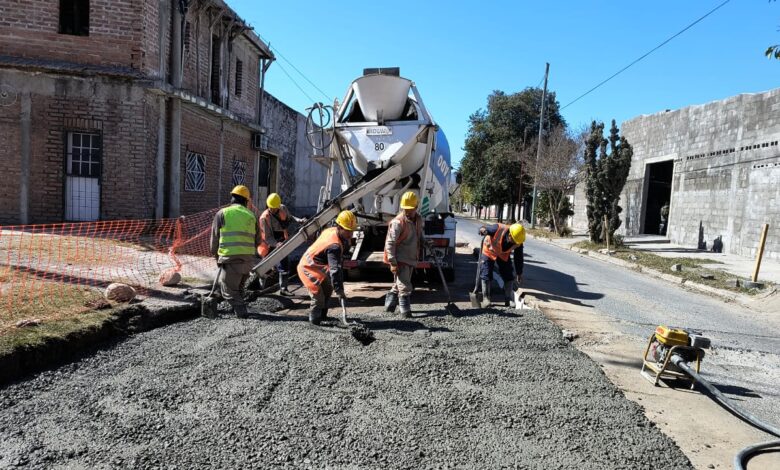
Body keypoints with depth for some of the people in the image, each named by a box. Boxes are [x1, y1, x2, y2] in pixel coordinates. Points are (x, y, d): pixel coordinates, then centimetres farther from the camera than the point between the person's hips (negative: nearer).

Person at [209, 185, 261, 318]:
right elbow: (258, 241, 16)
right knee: (237, 286, 22)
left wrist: (215, 255, 21)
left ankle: (241, 312, -6)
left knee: (229, 290, 5)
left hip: (231, 258, -4)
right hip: (249, 259, 4)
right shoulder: (251, 215, 13)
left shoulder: (222, 213, 3)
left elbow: (214, 238, 6)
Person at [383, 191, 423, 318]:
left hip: (411, 259, 8)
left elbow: (420, 238, 24)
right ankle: (405, 311, 0)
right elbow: (390, 243, -19)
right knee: (404, 287, -7)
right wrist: (392, 262, -23)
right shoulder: (398, 222, -17)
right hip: (400, 260, -8)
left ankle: (389, 305, 31)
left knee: (398, 285, 18)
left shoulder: (418, 220, 7)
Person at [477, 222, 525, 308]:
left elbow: (518, 258, -11)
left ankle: (508, 300, 8)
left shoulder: (518, 243, -25)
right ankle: (486, 298, 1)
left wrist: (519, 274, -3)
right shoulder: (498, 229, -38)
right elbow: (484, 230, -26)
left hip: (503, 255, 3)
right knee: (486, 275, -8)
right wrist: (482, 229, -53)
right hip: (488, 251, -3)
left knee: (508, 276, -1)